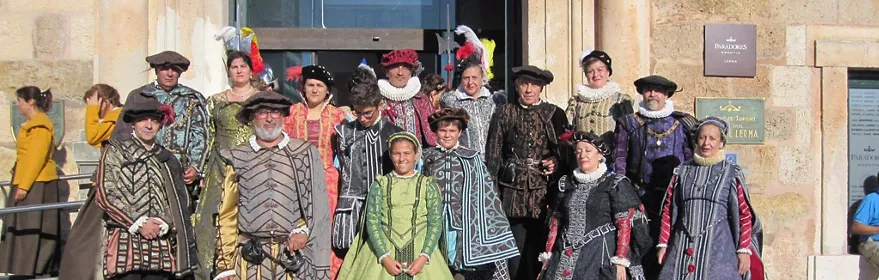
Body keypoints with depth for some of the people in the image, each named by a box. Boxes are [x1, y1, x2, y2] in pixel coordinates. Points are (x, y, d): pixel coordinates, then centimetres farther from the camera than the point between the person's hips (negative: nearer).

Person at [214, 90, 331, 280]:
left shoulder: (305, 153, 7)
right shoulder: (238, 158, 7)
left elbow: (318, 204, 6)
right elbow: (227, 216, 8)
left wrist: (304, 230, -10)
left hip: (294, 256, 0)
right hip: (251, 257, 1)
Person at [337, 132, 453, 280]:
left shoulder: (429, 186, 5)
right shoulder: (379, 185, 6)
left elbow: (436, 224, -1)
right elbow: (372, 222, -2)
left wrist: (424, 257, -13)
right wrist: (384, 257, -13)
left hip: (420, 251, 0)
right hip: (383, 250, 0)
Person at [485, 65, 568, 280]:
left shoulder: (555, 114, 7)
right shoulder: (505, 113, 7)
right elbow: (493, 154, 5)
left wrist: (557, 162, -8)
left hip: (545, 192, 0)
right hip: (514, 192, 0)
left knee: (542, 249, 1)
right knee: (517, 252, 1)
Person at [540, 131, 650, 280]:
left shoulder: (616, 184, -2)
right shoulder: (567, 183, 12)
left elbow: (625, 224, -7)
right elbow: (556, 221, 15)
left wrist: (620, 261, -15)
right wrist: (548, 254, 10)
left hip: (602, 254, -4)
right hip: (567, 256, 4)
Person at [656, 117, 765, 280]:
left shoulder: (732, 174, 0)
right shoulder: (683, 172, 8)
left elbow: (745, 215, 0)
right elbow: (668, 210, 11)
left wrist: (744, 250, -5)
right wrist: (663, 244, 9)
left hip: (718, 249, -3)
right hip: (683, 248, 3)